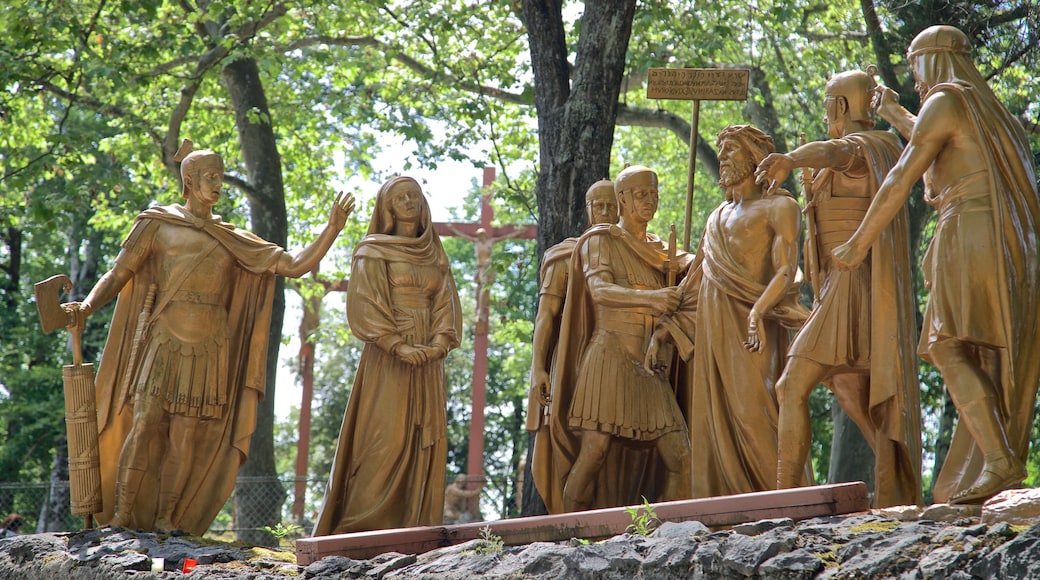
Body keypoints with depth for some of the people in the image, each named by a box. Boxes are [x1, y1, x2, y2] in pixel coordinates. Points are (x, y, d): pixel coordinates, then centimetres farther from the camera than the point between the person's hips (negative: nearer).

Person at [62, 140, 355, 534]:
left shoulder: (236, 241, 14)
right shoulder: (157, 225, 8)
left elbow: (295, 267, 8)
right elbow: (118, 274, 4)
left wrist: (333, 229, -3)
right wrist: (85, 307, -14)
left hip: (210, 350, 3)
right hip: (164, 342, -2)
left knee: (187, 438, -2)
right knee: (144, 425, -13)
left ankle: (166, 518, 5)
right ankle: (120, 516, -10)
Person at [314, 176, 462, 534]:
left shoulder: (436, 256, 20)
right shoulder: (373, 252, 5)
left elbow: (446, 303, 10)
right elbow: (365, 304, -6)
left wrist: (439, 341, -10)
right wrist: (399, 345, -18)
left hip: (428, 363, 5)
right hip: (387, 360, -5)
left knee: (425, 441, -2)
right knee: (385, 441, -13)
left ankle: (416, 527, -2)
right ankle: (365, 527, -14)